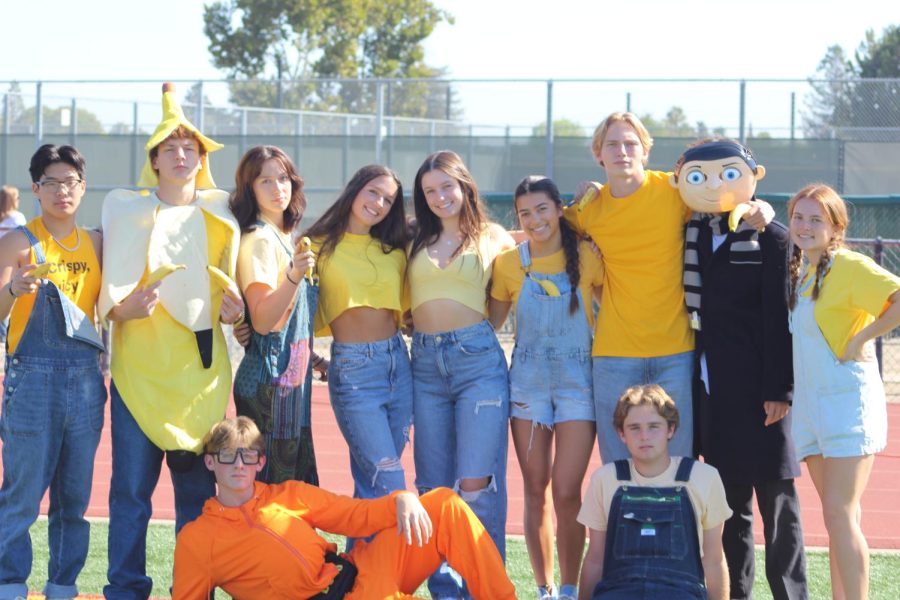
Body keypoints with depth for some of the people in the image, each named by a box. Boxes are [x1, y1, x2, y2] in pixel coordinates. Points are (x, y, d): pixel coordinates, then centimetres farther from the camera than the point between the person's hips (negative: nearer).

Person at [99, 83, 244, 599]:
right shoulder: (127, 210, 5)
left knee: (198, 488, 2)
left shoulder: (219, 213, 13)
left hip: (201, 368, 3)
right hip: (140, 364, -2)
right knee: (132, 488, -6)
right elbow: (110, 299, 2)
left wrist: (231, 306, 0)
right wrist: (125, 308, -19)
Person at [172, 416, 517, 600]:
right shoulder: (195, 540, 6)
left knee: (445, 505, -8)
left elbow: (356, 515, 15)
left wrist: (402, 500, -5)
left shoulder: (288, 496, 18)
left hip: (365, 571, 6)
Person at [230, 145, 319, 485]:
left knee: (298, 481, 11)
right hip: (270, 376, -9)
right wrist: (294, 276, -33)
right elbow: (262, 320, -22)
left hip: (293, 376, 9)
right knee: (271, 485, -8)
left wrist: (309, 356, 20)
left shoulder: (285, 239, 14)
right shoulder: (260, 240, -12)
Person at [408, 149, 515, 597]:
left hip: (477, 358, -3)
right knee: (434, 488, 4)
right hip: (425, 363, 3)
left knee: (475, 485, -13)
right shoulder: (417, 241, 14)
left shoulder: (492, 238, 8)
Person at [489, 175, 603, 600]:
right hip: (528, 381, 2)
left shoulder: (586, 258, -4)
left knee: (567, 492, -9)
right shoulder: (508, 263, 2)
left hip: (578, 380, -2)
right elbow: (491, 322, 10)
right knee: (536, 491, 6)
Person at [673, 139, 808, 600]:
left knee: (776, 499, -1)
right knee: (728, 499, 10)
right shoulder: (694, 237, 13)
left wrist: (779, 391, -13)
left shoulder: (771, 238, -4)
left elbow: (779, 320, -8)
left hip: (759, 390, -5)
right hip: (712, 389, 5)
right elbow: (694, 309, 12)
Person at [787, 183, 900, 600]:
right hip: (808, 401, 8)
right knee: (838, 516, 9)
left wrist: (862, 337, -19)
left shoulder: (849, 266, -11)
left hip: (847, 398, -8)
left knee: (839, 514, -12)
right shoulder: (798, 272, 13)